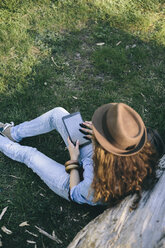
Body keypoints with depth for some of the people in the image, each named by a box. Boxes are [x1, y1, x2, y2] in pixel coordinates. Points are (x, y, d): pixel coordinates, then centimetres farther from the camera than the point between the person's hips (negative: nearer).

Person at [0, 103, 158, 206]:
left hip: (73, 183, -5)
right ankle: (14, 133, 34)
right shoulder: (142, 151, -32)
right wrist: (98, 136, -15)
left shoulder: (96, 182, -47)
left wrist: (73, 160, -16)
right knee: (57, 113, 6)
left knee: (28, 154, 11)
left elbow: (75, 194, -22)